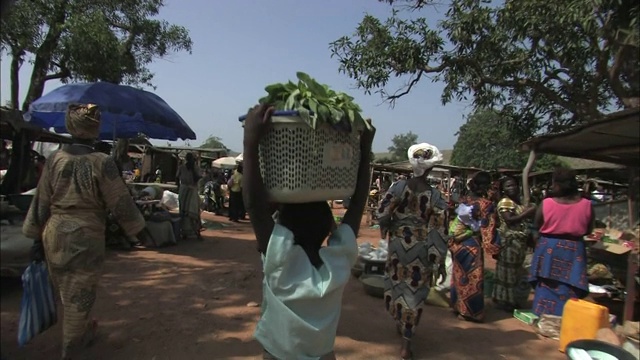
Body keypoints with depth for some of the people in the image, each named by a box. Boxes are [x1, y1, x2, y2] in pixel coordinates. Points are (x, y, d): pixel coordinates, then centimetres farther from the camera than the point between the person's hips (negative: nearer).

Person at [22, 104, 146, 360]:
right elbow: (120, 204, -10)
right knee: (79, 297, 9)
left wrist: (38, 238, 13)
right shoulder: (102, 163, -14)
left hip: (54, 234, 6)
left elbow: (41, 202, 5)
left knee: (69, 293, 24)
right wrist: (138, 229, 4)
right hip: (85, 237, -5)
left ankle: (84, 331, 47)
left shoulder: (54, 159, 0)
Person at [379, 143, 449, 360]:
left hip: (398, 244, 1)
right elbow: (436, 231, -12)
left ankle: (399, 323, 43)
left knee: (397, 284, 21)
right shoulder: (435, 195, -12)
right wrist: (440, 261, -4)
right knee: (414, 291, 9)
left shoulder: (399, 187, -11)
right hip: (421, 248, -1)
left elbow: (381, 214, -9)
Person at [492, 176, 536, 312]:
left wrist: (531, 212, 2)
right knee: (507, 270, -1)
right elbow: (509, 220, -23)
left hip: (519, 240, 9)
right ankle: (503, 300, 9)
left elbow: (523, 219, 16)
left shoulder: (517, 202, 14)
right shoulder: (504, 202, -12)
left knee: (515, 271, 16)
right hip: (509, 240, -9)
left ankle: (511, 299, 28)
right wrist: (526, 213, -23)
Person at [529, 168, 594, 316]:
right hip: (574, 251, 1)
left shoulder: (546, 204, -14)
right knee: (569, 290, 11)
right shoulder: (586, 205, -10)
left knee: (546, 287, 14)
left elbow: (536, 226, -2)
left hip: (548, 249, -1)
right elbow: (588, 230, 3)